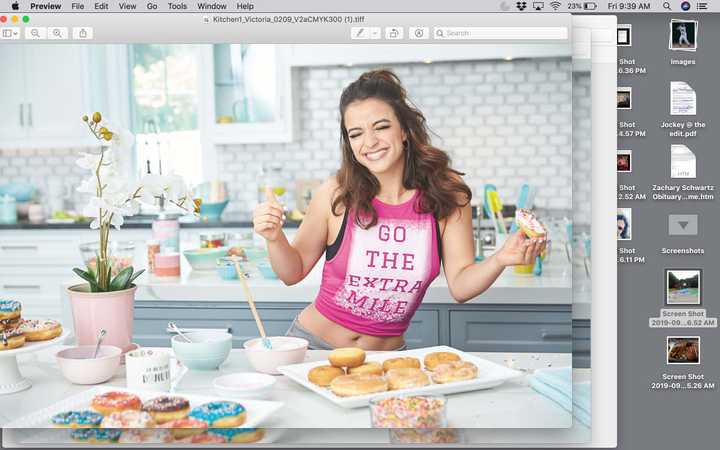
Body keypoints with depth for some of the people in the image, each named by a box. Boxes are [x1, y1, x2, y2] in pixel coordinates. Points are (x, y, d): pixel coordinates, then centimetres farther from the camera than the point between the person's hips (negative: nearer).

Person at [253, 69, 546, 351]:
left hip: (387, 353, 2)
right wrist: (275, 238, -18)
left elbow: (460, 286, -6)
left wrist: (500, 260, -23)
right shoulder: (336, 195, -12)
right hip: (314, 344, -2)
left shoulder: (446, 193, -9)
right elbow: (294, 272, 1)